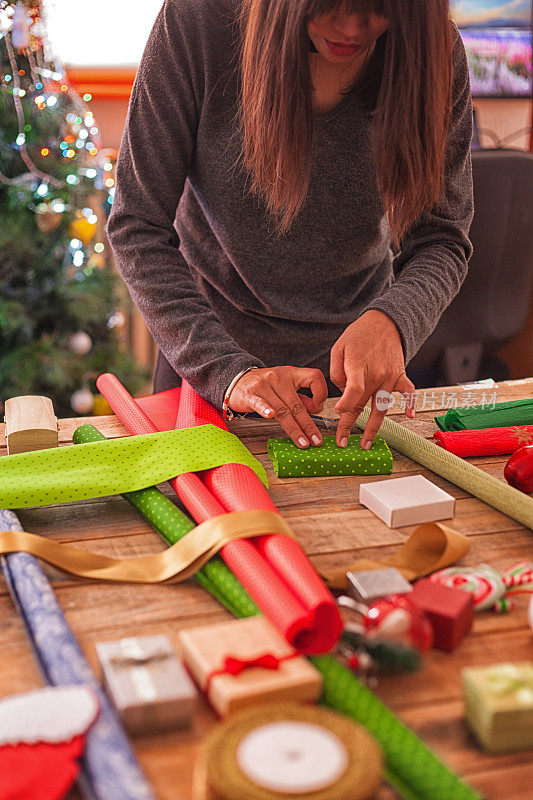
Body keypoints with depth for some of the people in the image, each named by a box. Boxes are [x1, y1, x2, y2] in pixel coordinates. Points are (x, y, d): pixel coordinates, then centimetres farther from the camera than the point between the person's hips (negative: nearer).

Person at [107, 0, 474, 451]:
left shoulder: (432, 49, -18)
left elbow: (442, 240, -14)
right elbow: (138, 227, -22)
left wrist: (392, 320, -37)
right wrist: (227, 370, -32)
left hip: (351, 357, 2)